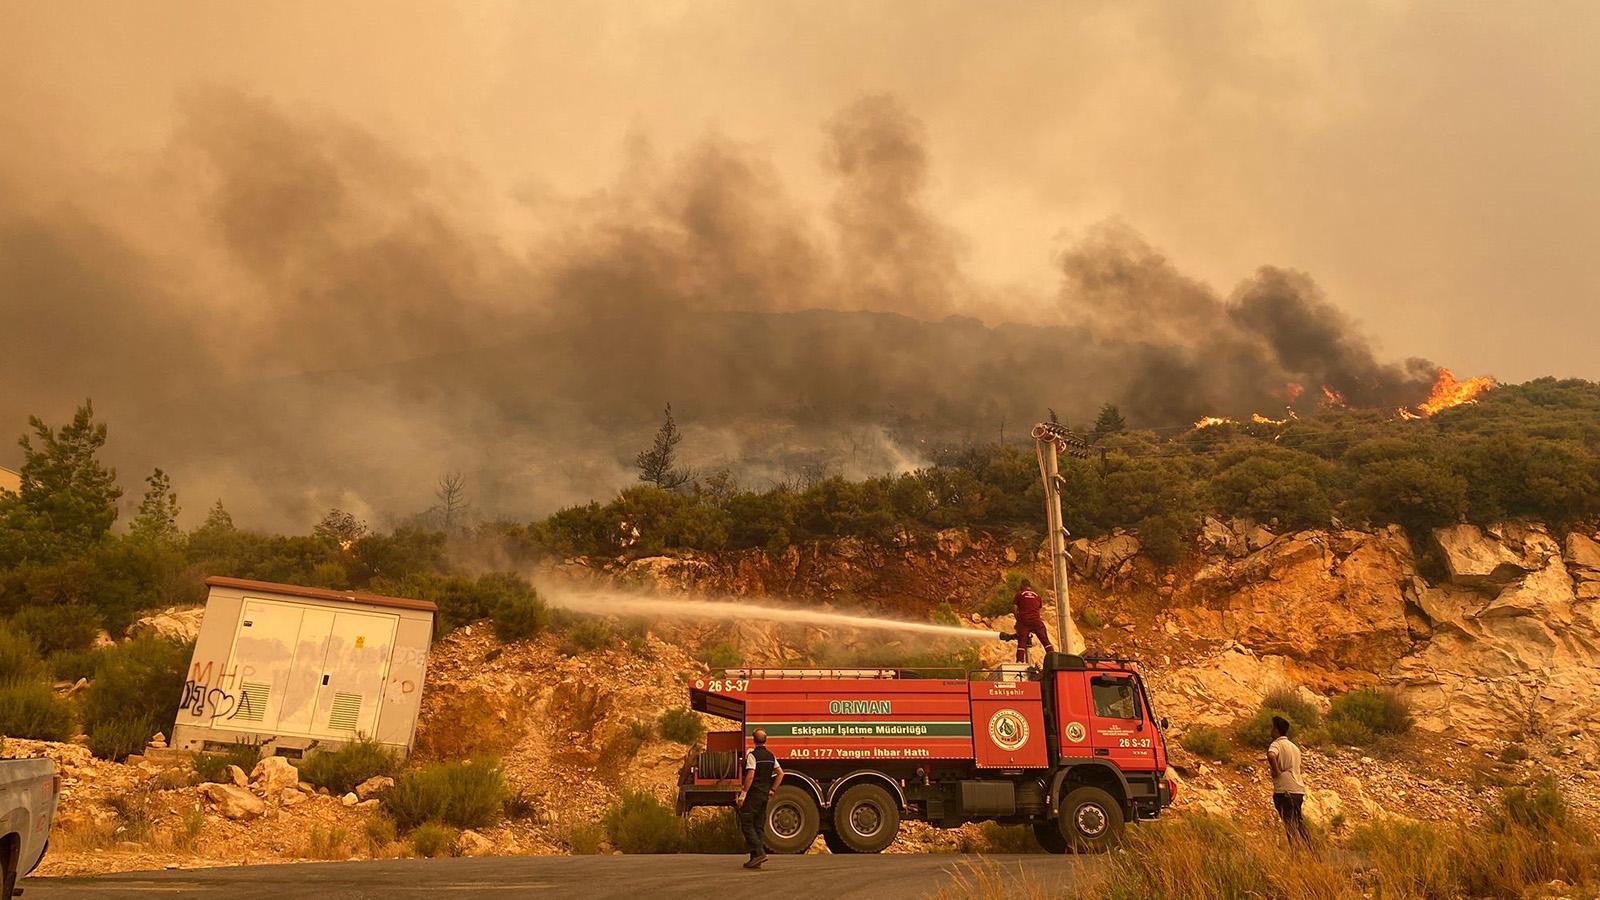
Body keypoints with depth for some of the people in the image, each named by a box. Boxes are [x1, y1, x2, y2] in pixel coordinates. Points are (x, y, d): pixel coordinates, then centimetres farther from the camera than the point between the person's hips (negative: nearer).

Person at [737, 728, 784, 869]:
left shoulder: (752, 755, -11)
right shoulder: (771, 756, 10)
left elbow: (750, 775, -20)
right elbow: (780, 774, 10)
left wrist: (743, 793, -17)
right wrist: (772, 790, 14)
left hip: (753, 794, -7)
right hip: (765, 796, 7)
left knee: (746, 824, -3)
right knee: (759, 826, 10)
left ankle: (759, 852, -16)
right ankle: (755, 859, 9)